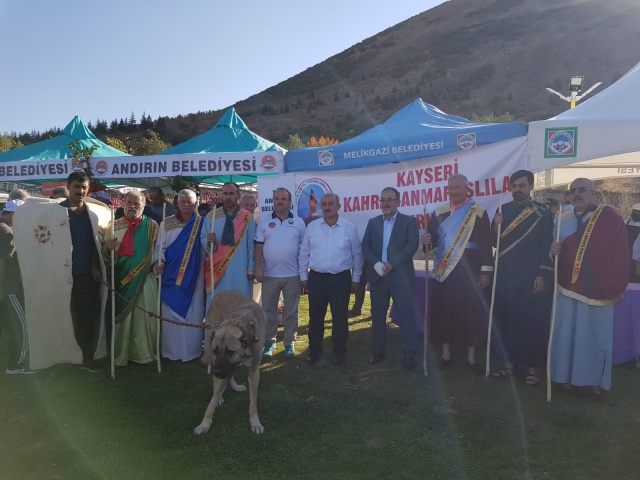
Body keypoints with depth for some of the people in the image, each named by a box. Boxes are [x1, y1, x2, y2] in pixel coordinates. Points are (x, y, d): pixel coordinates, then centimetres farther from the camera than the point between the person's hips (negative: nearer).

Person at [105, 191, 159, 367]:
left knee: (145, 316, 3)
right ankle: (120, 355, 17)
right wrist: (108, 248, -14)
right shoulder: (114, 226, 6)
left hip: (145, 280, -1)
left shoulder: (152, 226, 3)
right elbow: (105, 256, 7)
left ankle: (145, 353, 16)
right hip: (121, 280, 1)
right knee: (122, 317, 6)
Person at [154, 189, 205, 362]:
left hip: (193, 276, 0)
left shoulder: (202, 223, 3)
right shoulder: (167, 223, 4)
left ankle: (191, 350, 15)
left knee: (193, 314, 4)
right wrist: (159, 262, -15)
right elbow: (160, 247, 2)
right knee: (170, 313, 6)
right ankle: (171, 350, 18)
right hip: (171, 276, 1)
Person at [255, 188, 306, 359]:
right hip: (270, 274, 0)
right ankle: (269, 342, 22)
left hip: (292, 275, 0)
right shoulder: (264, 221, 3)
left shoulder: (299, 222, 4)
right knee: (269, 310, 8)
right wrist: (258, 267, -7)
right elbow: (259, 246, 1)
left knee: (291, 311, 8)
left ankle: (289, 343, 20)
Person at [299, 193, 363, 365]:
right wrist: (303, 276, 5)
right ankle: (314, 350, 26)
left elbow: (357, 254, 4)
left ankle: (340, 351, 23)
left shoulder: (349, 228, -2)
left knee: (340, 317, 7)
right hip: (316, 278, 2)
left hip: (341, 279, -1)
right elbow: (304, 252, 7)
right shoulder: (312, 227, 2)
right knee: (315, 317, 10)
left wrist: (355, 278, 4)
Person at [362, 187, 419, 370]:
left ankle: (409, 354, 10)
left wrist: (392, 264, -16)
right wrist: (376, 264, -11)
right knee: (377, 315, 10)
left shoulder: (409, 221, 1)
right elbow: (365, 246, 6)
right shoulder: (373, 222, 12)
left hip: (401, 276, -3)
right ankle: (377, 350, 23)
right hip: (378, 276, 4)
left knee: (406, 315, -1)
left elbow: (413, 245, -10)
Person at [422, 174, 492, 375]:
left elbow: (486, 244, -4)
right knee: (443, 311, 5)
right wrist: (427, 240, -17)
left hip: (469, 271, -2)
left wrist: (486, 270, -9)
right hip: (444, 271, 3)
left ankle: (471, 357, 16)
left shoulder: (479, 212, -1)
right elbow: (432, 239, 7)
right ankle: (446, 353, 20)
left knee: (471, 312, 2)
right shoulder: (439, 213, 8)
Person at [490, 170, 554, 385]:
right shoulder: (503, 210, 9)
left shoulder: (543, 212, -1)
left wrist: (543, 275, -11)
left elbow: (547, 246, -4)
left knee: (531, 321, 1)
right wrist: (496, 228, -12)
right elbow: (495, 244, 8)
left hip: (530, 277, -3)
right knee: (504, 319, 7)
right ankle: (507, 361, 19)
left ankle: (533, 366, 15)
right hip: (504, 276, 4)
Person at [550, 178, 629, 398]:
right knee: (567, 332, 7)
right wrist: (553, 251, -12)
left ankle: (596, 380, 20)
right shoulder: (563, 221, 6)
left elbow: (620, 254, -9)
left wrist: (615, 288, -14)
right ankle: (568, 375, 20)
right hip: (568, 288, 3)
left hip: (598, 289, -3)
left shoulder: (610, 218, -7)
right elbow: (556, 253, 12)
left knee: (597, 334, 6)